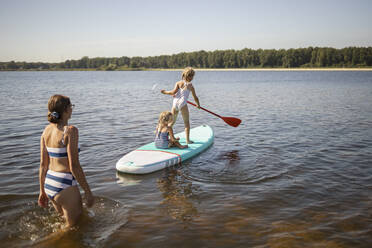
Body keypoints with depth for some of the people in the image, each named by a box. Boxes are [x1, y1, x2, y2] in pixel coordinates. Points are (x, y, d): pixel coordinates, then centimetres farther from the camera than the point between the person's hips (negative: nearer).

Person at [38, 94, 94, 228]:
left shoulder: (46, 130, 4)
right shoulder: (70, 131, -18)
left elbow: (43, 164, 9)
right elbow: (74, 166, -19)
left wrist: (42, 191, 17)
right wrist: (88, 191, -11)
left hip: (49, 184, 8)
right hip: (65, 186, -8)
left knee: (67, 219, 29)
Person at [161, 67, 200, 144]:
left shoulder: (178, 83, 8)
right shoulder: (191, 86, 7)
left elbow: (173, 92, -6)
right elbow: (195, 98, 11)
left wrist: (165, 92, 9)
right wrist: (198, 105, 28)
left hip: (175, 103, 3)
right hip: (183, 104, -3)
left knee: (172, 121, 17)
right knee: (187, 122, 7)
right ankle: (187, 140, 3)